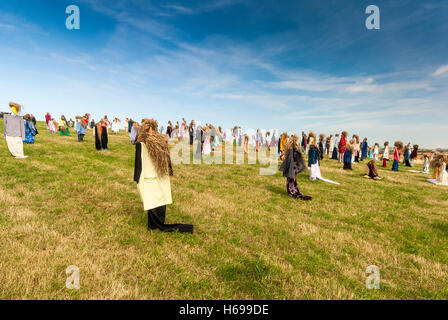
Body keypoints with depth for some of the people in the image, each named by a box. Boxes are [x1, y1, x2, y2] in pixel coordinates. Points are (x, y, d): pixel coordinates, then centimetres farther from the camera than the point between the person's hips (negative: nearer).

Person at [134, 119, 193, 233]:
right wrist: (169, 173, 18)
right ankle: (160, 225, 28)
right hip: (162, 179, 5)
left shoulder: (141, 144, -14)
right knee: (161, 202, 15)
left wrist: (137, 179, -3)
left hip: (149, 180, -5)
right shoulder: (162, 141, 1)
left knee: (152, 205, 5)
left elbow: (139, 163, -11)